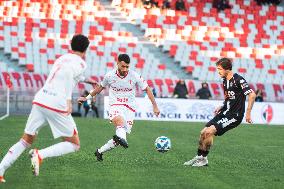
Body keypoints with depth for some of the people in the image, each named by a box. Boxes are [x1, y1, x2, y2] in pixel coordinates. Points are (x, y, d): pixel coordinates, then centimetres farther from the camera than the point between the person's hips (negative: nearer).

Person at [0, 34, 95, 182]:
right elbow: (68, 72, -20)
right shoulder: (80, 63, 2)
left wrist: (85, 79, 63)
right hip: (57, 105, -7)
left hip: (40, 100, 7)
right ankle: (40, 155, -15)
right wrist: (69, 99, -22)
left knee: (26, 141, 16)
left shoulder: (61, 58, 24)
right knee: (74, 145, 7)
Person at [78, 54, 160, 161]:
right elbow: (100, 87, 20)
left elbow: (147, 89, 8)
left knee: (118, 140, -7)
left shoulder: (134, 76, -3)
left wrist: (155, 106, 5)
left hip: (129, 109, 1)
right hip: (115, 106, -1)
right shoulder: (110, 76, 0)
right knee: (120, 120, -39)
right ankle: (121, 139, -68)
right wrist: (87, 98, 27)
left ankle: (100, 152, 14)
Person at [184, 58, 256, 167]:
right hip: (225, 112, 9)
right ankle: (199, 157, 18)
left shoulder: (238, 80, -16)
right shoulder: (225, 81, 10)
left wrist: (248, 113, -22)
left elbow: (252, 95, -20)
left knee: (209, 132, -19)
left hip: (235, 115, -9)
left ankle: (203, 159, -5)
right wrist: (221, 107, 12)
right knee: (203, 132, 3)